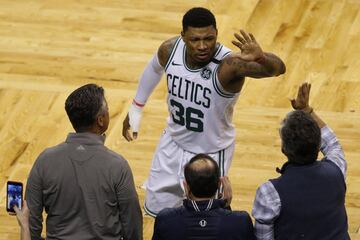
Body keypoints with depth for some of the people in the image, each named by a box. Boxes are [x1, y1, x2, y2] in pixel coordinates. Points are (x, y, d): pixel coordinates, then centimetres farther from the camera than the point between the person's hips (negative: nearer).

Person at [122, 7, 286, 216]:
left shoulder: (229, 65, -35)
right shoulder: (170, 50, -19)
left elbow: (278, 68, -53)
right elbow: (154, 69, 6)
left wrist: (261, 57, -74)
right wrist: (136, 109, 16)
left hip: (210, 154, -5)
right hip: (173, 143, 5)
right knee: (156, 208, 19)